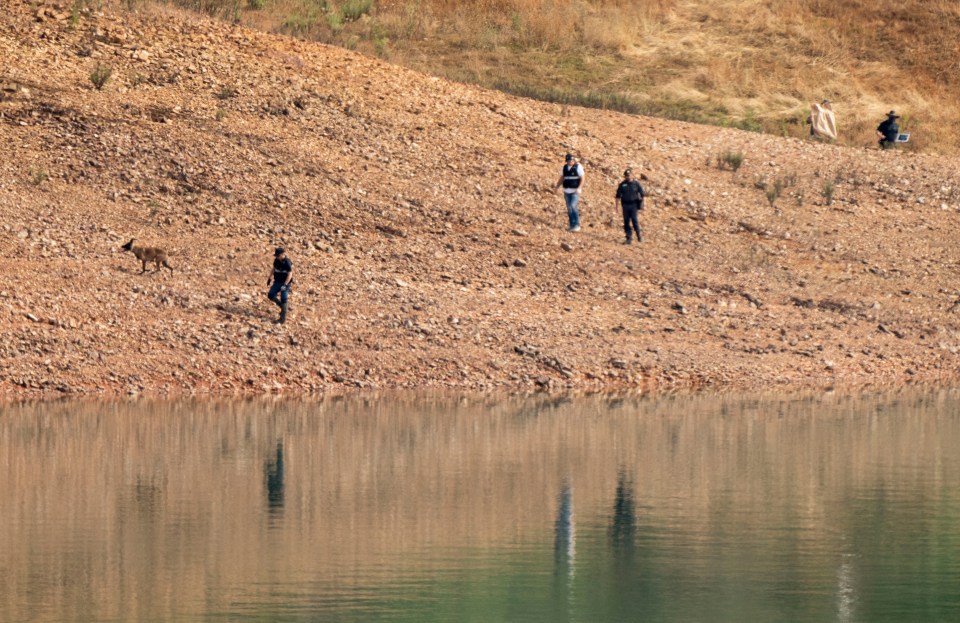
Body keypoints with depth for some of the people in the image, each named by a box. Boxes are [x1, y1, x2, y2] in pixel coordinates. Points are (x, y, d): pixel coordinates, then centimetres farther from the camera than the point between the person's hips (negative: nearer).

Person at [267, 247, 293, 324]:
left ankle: (283, 318, 4)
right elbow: (274, 269, 19)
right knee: (270, 295, 1)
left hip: (285, 283, -8)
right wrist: (270, 278, 18)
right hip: (277, 282, 8)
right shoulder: (276, 260, 1)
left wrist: (285, 285, -30)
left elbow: (290, 274, -24)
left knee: (283, 300, -4)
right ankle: (282, 306, 23)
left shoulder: (287, 262, -22)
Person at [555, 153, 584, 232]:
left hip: (575, 191, -6)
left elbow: (582, 178, -10)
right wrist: (557, 186, 4)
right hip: (567, 191, 6)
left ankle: (576, 225, -12)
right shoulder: (565, 167, 9)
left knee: (573, 207, -18)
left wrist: (579, 188, -23)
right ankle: (572, 225, 14)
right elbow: (562, 178, 15)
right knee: (569, 209, 6)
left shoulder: (578, 167, -7)